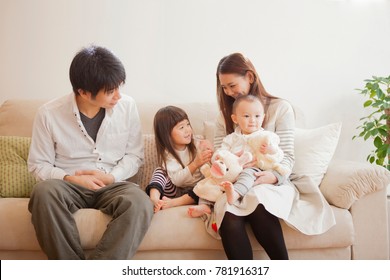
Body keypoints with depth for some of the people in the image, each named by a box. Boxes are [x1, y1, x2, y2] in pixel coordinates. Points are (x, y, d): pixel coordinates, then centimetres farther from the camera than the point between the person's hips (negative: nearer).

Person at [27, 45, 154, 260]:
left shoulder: (127, 106, -3)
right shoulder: (49, 114, -8)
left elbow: (134, 155, 5)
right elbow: (38, 165, 1)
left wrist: (111, 177, -13)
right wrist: (69, 178, -17)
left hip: (112, 185, 1)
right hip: (69, 185, 0)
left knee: (141, 204, -33)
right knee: (44, 192, -37)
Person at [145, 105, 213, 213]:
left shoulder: (197, 145, -5)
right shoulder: (166, 153, -9)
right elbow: (177, 180, -22)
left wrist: (209, 156, -28)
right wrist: (195, 164, -34)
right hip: (177, 190, 0)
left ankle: (173, 202, -34)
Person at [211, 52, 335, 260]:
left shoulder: (280, 108, 4)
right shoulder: (225, 115, 16)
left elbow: (287, 156, -2)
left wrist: (274, 176, -24)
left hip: (271, 184, -2)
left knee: (258, 199, -39)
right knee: (229, 215, -35)